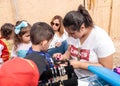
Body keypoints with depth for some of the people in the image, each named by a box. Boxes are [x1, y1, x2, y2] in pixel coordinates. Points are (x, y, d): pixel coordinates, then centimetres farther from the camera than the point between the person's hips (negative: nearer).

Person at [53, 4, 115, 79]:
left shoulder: (101, 38, -21)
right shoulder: (75, 33, -3)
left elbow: (107, 67, -19)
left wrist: (79, 64, -22)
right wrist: (63, 56, -9)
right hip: (75, 76, 6)